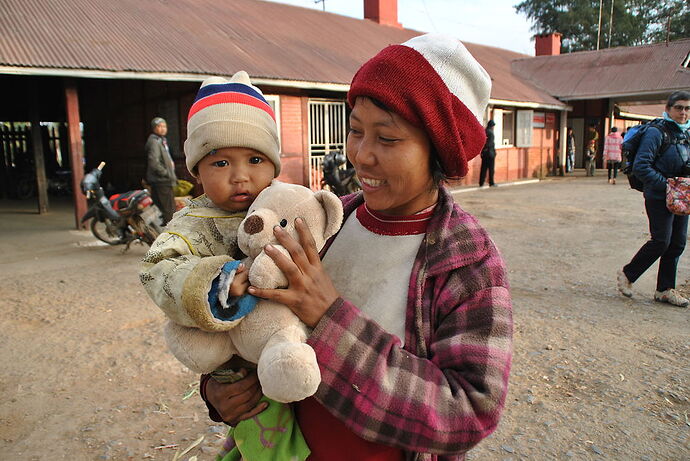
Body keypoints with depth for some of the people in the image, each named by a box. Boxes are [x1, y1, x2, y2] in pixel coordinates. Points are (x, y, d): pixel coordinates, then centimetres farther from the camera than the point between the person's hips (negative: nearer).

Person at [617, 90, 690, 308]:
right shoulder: (656, 132, -11)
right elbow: (640, 167, -19)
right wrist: (666, 185, -21)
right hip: (659, 198, -7)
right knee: (661, 241, -8)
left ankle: (665, 290, 17)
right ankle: (627, 274, 13)